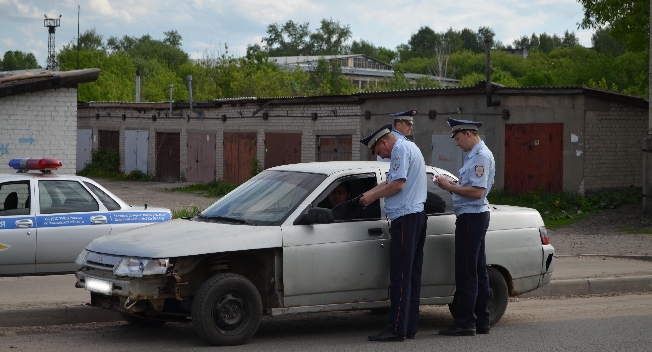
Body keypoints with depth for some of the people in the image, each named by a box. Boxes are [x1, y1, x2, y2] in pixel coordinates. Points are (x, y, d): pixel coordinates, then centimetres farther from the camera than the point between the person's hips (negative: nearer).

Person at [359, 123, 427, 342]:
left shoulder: (400, 149, -9)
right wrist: (370, 193, 16)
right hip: (417, 215, 11)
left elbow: (397, 184, -18)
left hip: (405, 217, -11)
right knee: (412, 275, 9)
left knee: (400, 276, -11)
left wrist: (373, 196, -7)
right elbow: (391, 181, 27)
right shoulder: (409, 147, 23)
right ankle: (409, 327, 11)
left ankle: (397, 329, -12)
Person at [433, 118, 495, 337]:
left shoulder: (481, 156, -15)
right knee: (478, 270, 13)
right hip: (475, 215, 11)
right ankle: (481, 321, 18)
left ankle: (465, 323, -6)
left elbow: (477, 191, -22)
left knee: (466, 272, -8)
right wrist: (451, 186, 9)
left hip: (471, 217, -11)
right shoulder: (475, 155, 18)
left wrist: (450, 187, -15)